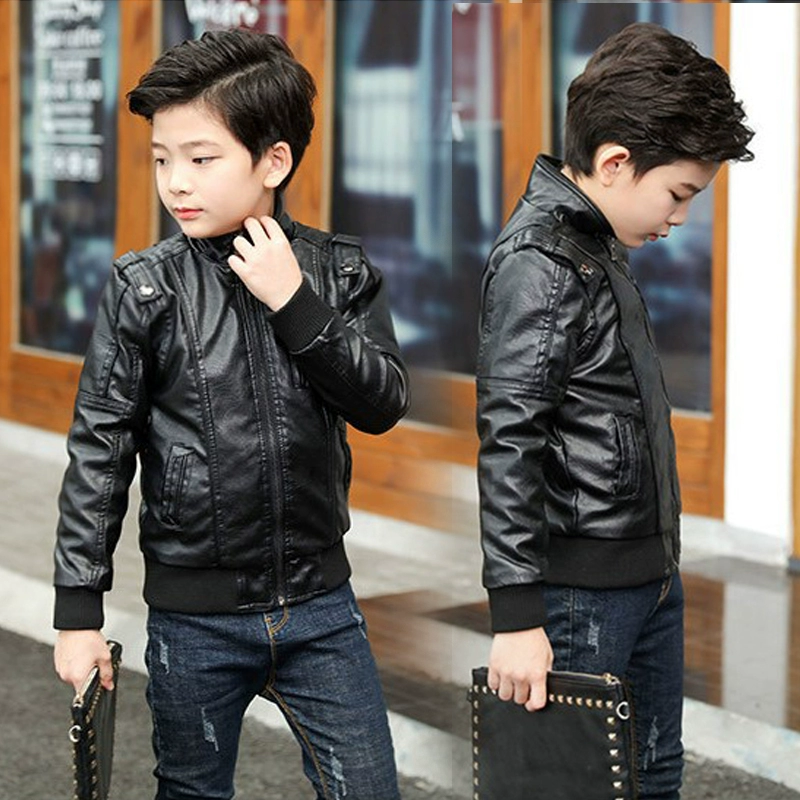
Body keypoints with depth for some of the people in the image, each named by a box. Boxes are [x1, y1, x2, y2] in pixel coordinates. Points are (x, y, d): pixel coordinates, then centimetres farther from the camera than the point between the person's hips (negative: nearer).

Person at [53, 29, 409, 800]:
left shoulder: (339, 271, -2)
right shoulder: (144, 288, -7)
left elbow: (383, 404, -8)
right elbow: (99, 449, -6)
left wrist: (295, 304, -17)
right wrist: (79, 608, -6)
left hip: (318, 601, 1)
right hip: (193, 613, -1)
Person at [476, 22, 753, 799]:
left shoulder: (596, 246, 12)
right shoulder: (538, 261, -18)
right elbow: (507, 443, -22)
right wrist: (516, 615, -24)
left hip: (649, 575, 10)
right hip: (583, 589, -10)